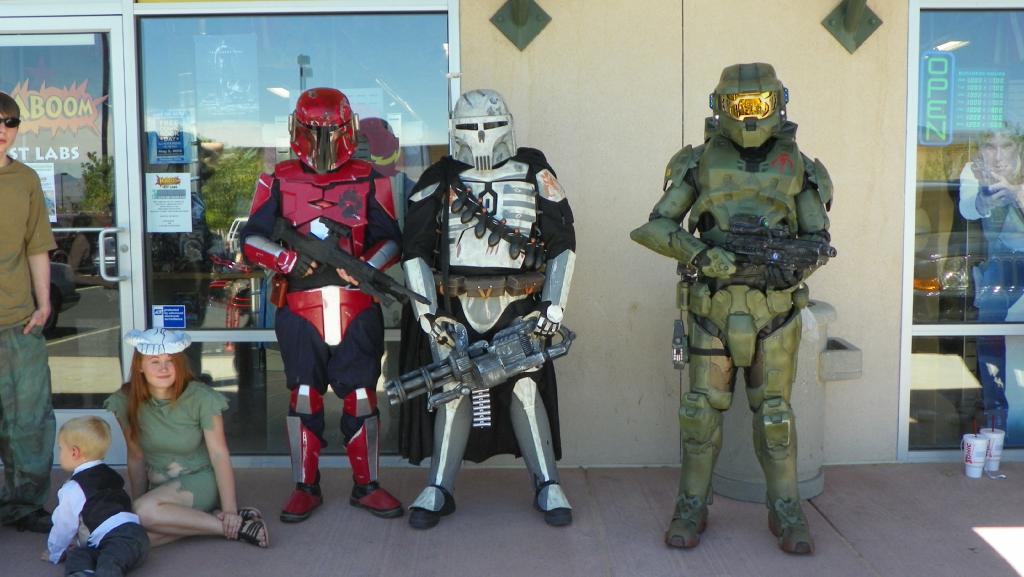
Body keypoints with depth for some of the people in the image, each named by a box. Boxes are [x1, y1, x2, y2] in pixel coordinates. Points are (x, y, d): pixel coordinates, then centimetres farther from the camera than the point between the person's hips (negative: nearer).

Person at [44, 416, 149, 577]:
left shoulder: (73, 489, 5)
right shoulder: (110, 475, 30)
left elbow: (64, 525, 10)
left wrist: (55, 553, 28)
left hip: (120, 538, -8)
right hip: (132, 531, 8)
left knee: (108, 563, -32)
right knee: (77, 553, -1)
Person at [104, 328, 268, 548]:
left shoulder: (200, 398, -15)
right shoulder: (127, 402, -6)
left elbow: (219, 455, -14)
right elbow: (136, 458, 2)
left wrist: (230, 511, -17)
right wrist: (136, 510, 2)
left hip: (200, 481, -4)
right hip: (158, 488, 4)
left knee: (146, 512, -32)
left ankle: (231, 524, -21)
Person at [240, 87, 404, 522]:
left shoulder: (369, 181, 7)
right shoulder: (280, 181, 7)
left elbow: (391, 238, 6)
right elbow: (251, 238, 4)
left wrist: (368, 268, -13)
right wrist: (287, 260, -14)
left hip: (357, 308, 0)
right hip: (299, 307, 0)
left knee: (361, 396, 4)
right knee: (304, 397, 6)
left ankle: (367, 486, 18)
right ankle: (305, 487, 20)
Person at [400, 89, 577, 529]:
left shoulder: (533, 172, 8)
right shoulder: (438, 180, 8)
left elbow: (563, 242, 7)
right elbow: (415, 249, 6)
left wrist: (554, 305, 0)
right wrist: (426, 311, -3)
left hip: (517, 303, 0)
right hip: (454, 306, 1)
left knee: (526, 389, -3)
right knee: (453, 391, 1)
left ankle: (548, 486, 11)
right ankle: (438, 491, 13)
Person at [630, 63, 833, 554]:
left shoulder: (797, 166, 6)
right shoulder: (700, 162, 4)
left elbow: (818, 239, 7)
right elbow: (655, 227, -1)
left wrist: (797, 263, -14)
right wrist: (700, 253, -17)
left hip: (774, 308, 0)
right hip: (712, 306, 0)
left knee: (774, 412, 5)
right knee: (702, 409, 3)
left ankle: (786, 513, 20)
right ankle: (692, 510, 16)